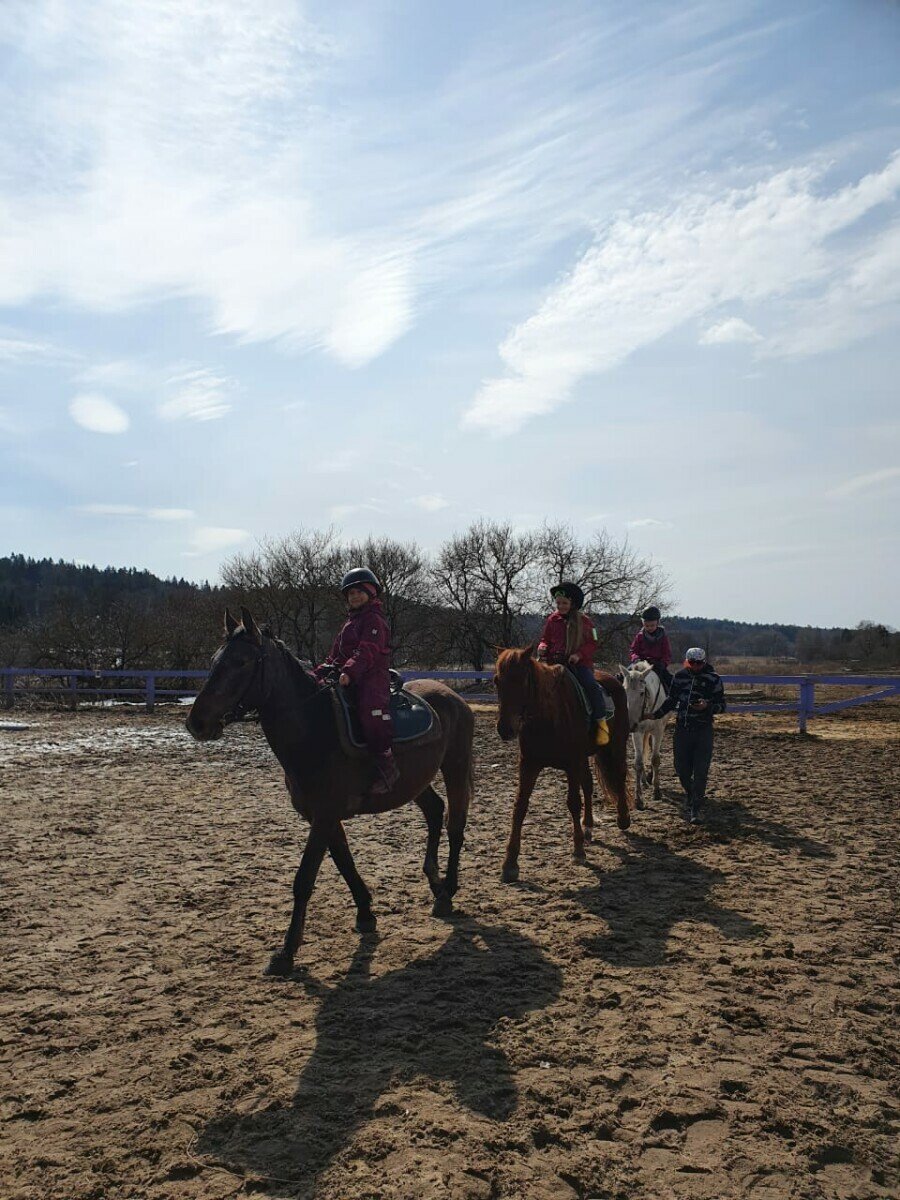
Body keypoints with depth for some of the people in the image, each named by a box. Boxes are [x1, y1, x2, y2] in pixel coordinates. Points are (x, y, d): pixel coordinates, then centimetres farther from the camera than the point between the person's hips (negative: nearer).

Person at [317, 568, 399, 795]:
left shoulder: (374, 619, -5)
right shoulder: (350, 622, 25)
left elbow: (367, 652, -19)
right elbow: (335, 655, 25)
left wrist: (349, 672, -32)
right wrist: (319, 673, 11)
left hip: (372, 677, -10)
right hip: (349, 680, 10)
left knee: (371, 711, -32)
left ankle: (387, 766, -26)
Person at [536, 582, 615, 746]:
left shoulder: (584, 621, 4)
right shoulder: (552, 620, 10)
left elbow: (592, 644, 4)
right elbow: (545, 639, 19)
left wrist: (579, 654, -14)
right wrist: (543, 647, -5)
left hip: (579, 663, -2)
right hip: (556, 662, 2)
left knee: (591, 685, -27)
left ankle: (602, 723, -16)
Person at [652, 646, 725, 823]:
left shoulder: (713, 679, -6)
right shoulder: (680, 676, 3)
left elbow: (721, 706, -4)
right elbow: (671, 699, 14)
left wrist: (707, 706, -23)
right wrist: (656, 714, 5)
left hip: (703, 731, -3)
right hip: (682, 728, 3)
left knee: (700, 770, -5)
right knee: (681, 769, 10)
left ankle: (695, 808, 2)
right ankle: (690, 795, 37)